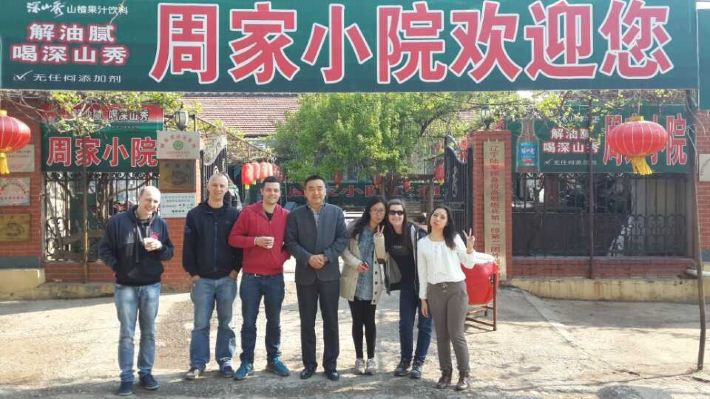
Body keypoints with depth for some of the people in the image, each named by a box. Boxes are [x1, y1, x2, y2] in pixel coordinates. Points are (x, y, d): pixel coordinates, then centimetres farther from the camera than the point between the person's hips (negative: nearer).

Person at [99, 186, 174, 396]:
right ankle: (126, 377, 11)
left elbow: (170, 252, 7)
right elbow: (104, 249, -1)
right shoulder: (118, 221, -6)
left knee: (149, 332, 10)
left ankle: (146, 372, 22)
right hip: (126, 287, -2)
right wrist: (117, 267, -14)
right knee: (126, 334, 3)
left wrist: (160, 247, -14)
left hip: (151, 286, 2)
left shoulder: (161, 224, 2)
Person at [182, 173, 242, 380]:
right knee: (200, 324, 4)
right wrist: (192, 272, -4)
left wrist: (236, 268, -5)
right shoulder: (195, 214, 3)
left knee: (226, 323, 8)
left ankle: (225, 361, 18)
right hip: (202, 279, 0)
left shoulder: (234, 214, 4)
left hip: (227, 278, 0)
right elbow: (188, 246, 2)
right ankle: (197, 363, 12)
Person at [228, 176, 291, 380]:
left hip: (275, 277, 2)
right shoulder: (248, 212, -3)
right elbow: (233, 238, -3)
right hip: (251, 277, -1)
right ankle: (247, 362, 17)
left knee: (274, 321, 12)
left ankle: (274, 359, 25)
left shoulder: (286, 215, 3)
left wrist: (283, 256, -6)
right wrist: (255, 241, -16)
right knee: (249, 322, 5)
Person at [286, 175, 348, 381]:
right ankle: (309, 363, 20)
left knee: (331, 321, 5)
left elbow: (343, 238, -1)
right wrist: (308, 258, -16)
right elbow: (290, 242, -3)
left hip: (330, 274, 0)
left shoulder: (336, 212, 5)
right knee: (307, 322, 8)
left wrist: (326, 257, -13)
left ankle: (330, 364, 16)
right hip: (305, 275, 0)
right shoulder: (295, 214, 3)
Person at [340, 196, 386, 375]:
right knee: (357, 321, 7)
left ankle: (371, 358, 20)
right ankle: (359, 358, 20)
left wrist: (379, 238, -19)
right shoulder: (355, 227, -2)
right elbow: (344, 248, -3)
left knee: (369, 321, 5)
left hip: (372, 284, 0)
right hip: (354, 282, 0)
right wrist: (356, 263, -18)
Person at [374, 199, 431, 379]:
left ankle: (418, 362, 14)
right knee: (405, 324, 6)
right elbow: (382, 256, -1)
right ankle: (405, 359, 21)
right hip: (406, 284, 4)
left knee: (424, 324, 3)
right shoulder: (387, 234, -3)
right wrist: (378, 240, -16)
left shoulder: (415, 231, -18)